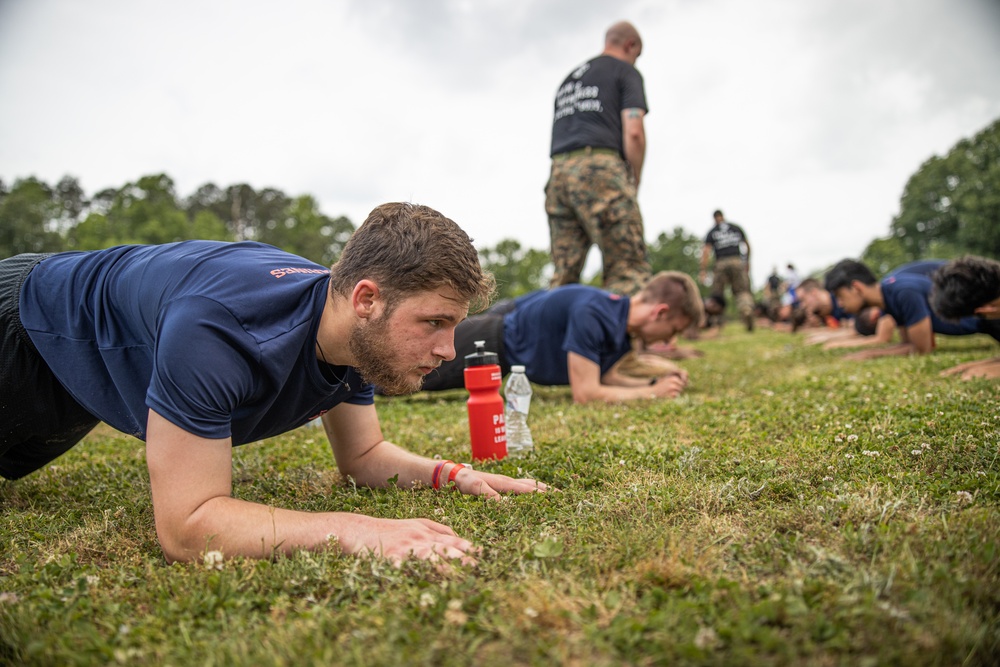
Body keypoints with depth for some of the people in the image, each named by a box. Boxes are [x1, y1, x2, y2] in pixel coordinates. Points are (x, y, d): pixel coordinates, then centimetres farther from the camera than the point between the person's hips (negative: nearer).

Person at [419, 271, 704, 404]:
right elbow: (586, 393, -33)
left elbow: (606, 377, 8)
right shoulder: (592, 313, -34)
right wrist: (652, 392, -24)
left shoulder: (623, 320, -5)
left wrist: (655, 381, -6)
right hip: (492, 342, -8)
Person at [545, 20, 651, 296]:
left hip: (558, 172, 7)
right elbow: (633, 132, -3)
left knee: (563, 276, 5)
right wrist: (634, 182, 6)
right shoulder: (625, 71, 10)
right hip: (601, 167, -6)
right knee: (630, 269, -9)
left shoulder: (569, 79, 30)